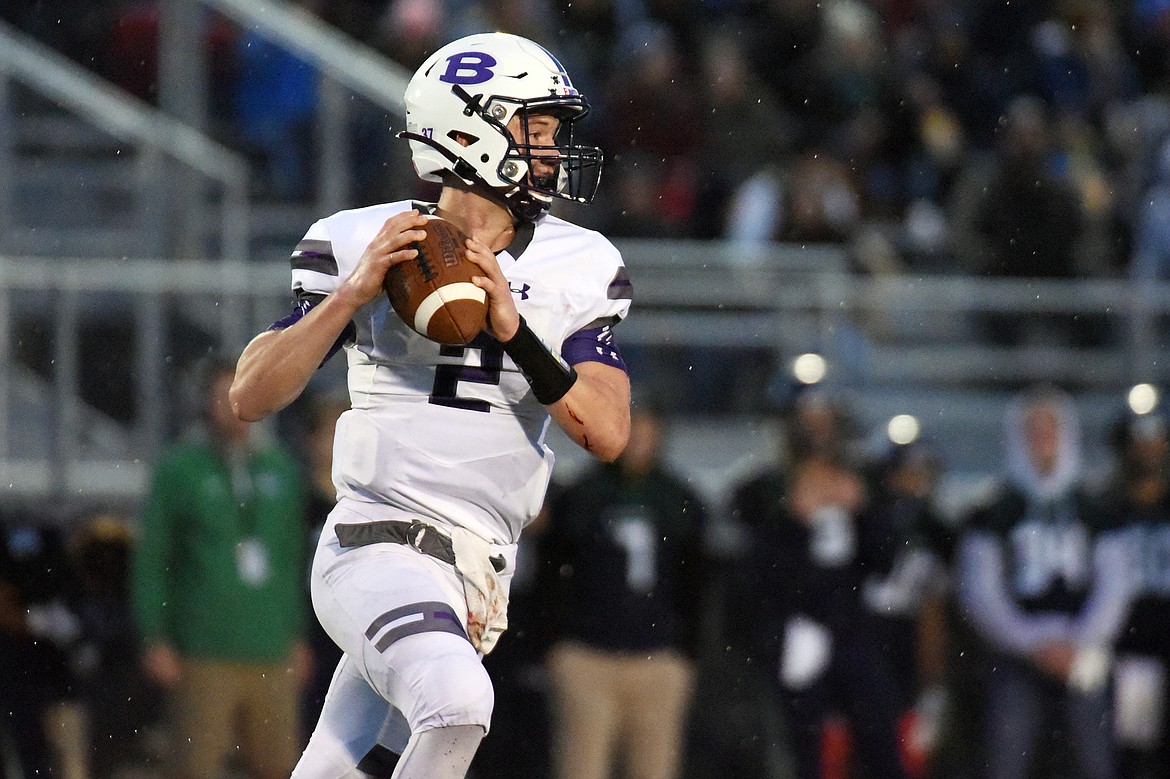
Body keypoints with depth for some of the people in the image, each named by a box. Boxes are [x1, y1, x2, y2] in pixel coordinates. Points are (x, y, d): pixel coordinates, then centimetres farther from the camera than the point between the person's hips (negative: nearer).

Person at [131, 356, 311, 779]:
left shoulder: (281, 468, 12)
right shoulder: (178, 469, 0)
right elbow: (150, 558, 0)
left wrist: (299, 635, 12)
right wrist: (155, 640, -6)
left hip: (271, 651, 4)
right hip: (205, 652, -4)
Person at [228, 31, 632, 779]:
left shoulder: (574, 270, 6)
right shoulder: (362, 246, -2)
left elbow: (608, 433, -3)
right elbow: (251, 397, -5)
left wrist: (513, 331, -15)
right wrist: (352, 293, -17)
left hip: (480, 573, 5)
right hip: (379, 551, -5)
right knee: (456, 702, -31)